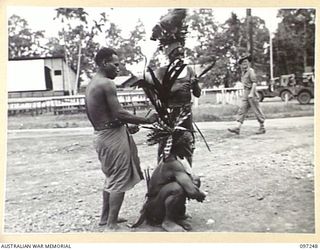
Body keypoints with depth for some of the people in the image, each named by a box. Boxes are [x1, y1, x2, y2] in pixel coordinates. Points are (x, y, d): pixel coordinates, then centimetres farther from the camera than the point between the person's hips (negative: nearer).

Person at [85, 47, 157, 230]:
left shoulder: (91, 85, 14)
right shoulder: (107, 84, -16)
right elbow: (119, 114, -22)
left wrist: (127, 127, 16)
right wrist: (146, 120, -14)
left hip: (101, 135, 10)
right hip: (113, 136, -10)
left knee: (111, 178, 21)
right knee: (120, 181, -1)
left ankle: (106, 217, 30)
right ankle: (112, 224, 4)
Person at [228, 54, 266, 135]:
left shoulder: (251, 71, -8)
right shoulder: (243, 72, 17)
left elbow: (254, 82, -16)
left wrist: (251, 93, -25)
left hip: (252, 94, -8)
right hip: (245, 95, 8)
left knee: (257, 111, 0)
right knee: (242, 110, -3)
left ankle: (262, 128, 11)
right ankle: (237, 128, -11)